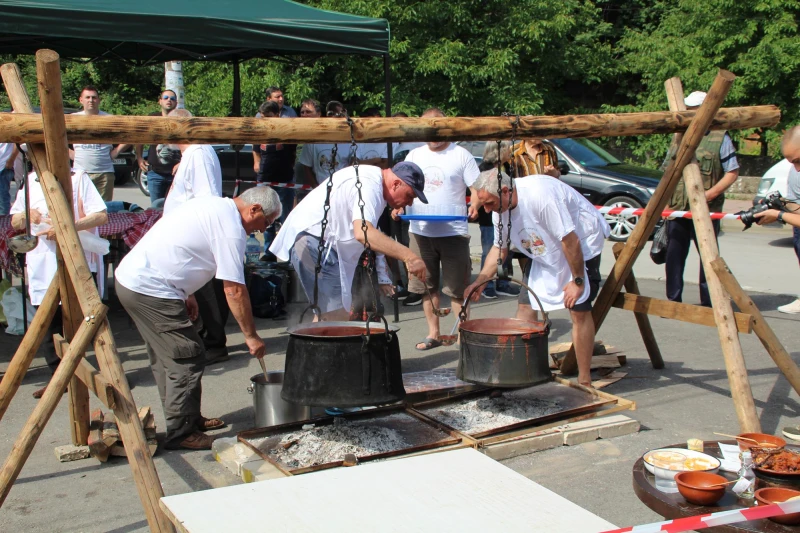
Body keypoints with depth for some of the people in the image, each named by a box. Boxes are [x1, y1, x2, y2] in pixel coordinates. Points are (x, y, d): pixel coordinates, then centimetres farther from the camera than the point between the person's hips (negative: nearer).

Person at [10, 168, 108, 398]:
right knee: (49, 323, 8)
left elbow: (101, 215, -13)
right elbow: (14, 222, 19)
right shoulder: (30, 181, 13)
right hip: (42, 266, 5)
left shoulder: (78, 177, -4)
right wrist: (25, 216, -4)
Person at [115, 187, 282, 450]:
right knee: (188, 359, -5)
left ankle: (189, 419, 29)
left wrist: (186, 294, 24)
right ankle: (181, 433, 3)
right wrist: (251, 336, -8)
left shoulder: (213, 204, 14)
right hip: (150, 290, -11)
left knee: (168, 357, 18)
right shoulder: (231, 228, -15)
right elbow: (234, 290, -16)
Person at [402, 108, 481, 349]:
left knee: (457, 288, 0)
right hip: (420, 230, 4)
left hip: (454, 232, -4)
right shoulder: (414, 155, 11)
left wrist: (475, 205, -22)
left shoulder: (461, 155, 0)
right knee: (427, 286, 10)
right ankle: (433, 333, 21)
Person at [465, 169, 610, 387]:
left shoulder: (540, 195, -34)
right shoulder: (499, 210, -8)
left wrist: (577, 281, -21)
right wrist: (478, 282, -4)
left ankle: (584, 381, -1)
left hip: (583, 243, -8)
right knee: (528, 306, 0)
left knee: (579, 310, -12)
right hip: (547, 253, 8)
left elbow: (570, 240, -29)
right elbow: (499, 248, 6)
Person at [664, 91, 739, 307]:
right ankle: (673, 301, 14)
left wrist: (710, 194, -16)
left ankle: (708, 303, 13)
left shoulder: (720, 139, -1)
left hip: (706, 211, -4)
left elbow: (732, 172, -4)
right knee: (674, 256, 5)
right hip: (676, 208, 5)